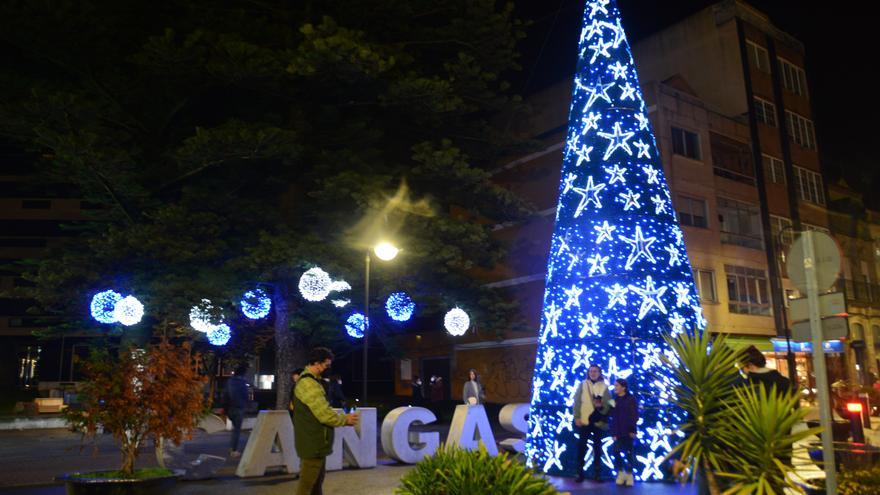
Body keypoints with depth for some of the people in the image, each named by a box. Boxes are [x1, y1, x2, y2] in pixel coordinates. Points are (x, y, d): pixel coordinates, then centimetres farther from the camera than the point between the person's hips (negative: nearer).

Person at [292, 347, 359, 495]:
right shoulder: (309, 384, -22)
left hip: (315, 442, 11)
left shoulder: (308, 381, 14)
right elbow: (325, 414, -23)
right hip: (313, 444, -11)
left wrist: (343, 418, 7)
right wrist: (346, 419, -7)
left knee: (317, 482, 18)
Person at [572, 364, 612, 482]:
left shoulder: (604, 387, 6)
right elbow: (577, 402, 1)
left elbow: (609, 404, 3)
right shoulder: (582, 385, 5)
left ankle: (596, 473, 15)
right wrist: (577, 417, -7)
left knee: (597, 446, 8)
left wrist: (602, 405, -18)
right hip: (584, 420, -1)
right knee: (581, 446, 2)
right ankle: (580, 473, 8)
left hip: (599, 422, 1)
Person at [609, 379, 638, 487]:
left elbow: (635, 416, -5)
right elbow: (612, 416, 6)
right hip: (617, 431, 3)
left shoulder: (631, 399, -2)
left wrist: (632, 430, -12)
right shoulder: (614, 399, 8)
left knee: (628, 453, 3)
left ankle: (629, 474, 14)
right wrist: (613, 432, -2)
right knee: (616, 451, -6)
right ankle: (621, 473, 10)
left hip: (628, 431, -3)